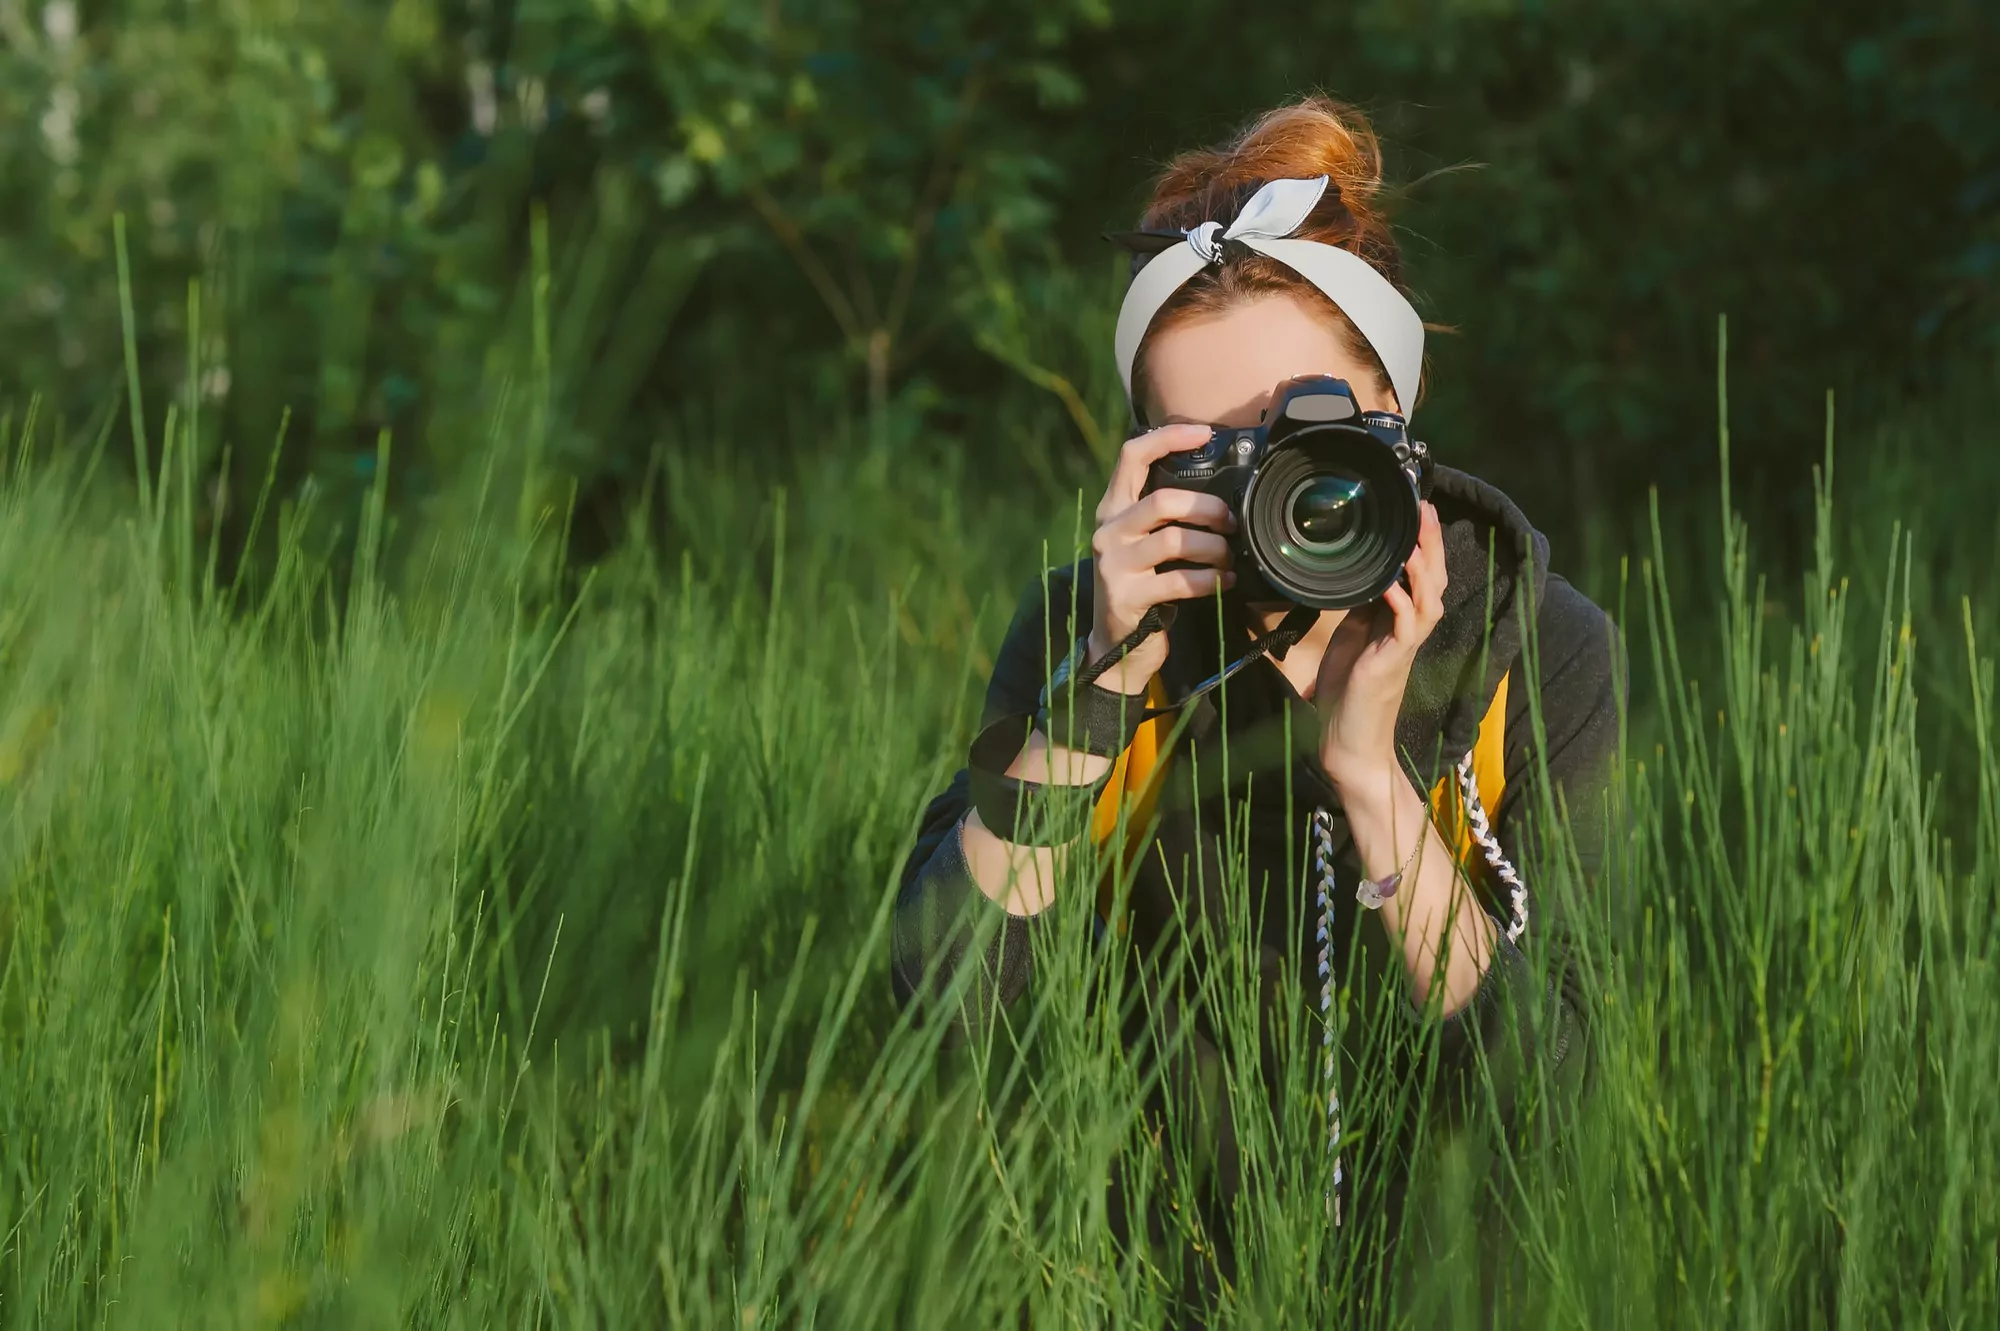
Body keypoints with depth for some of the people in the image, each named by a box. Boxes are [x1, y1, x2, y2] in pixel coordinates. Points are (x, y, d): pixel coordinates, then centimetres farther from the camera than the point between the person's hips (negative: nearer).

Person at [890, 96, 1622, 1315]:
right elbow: (943, 990, -14)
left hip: (1438, 1255, 0)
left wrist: (1367, 768, -24)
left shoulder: (1540, 650, -6)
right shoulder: (1084, 625, -3)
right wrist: (1104, 682, -21)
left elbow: (1545, 1075, -14)